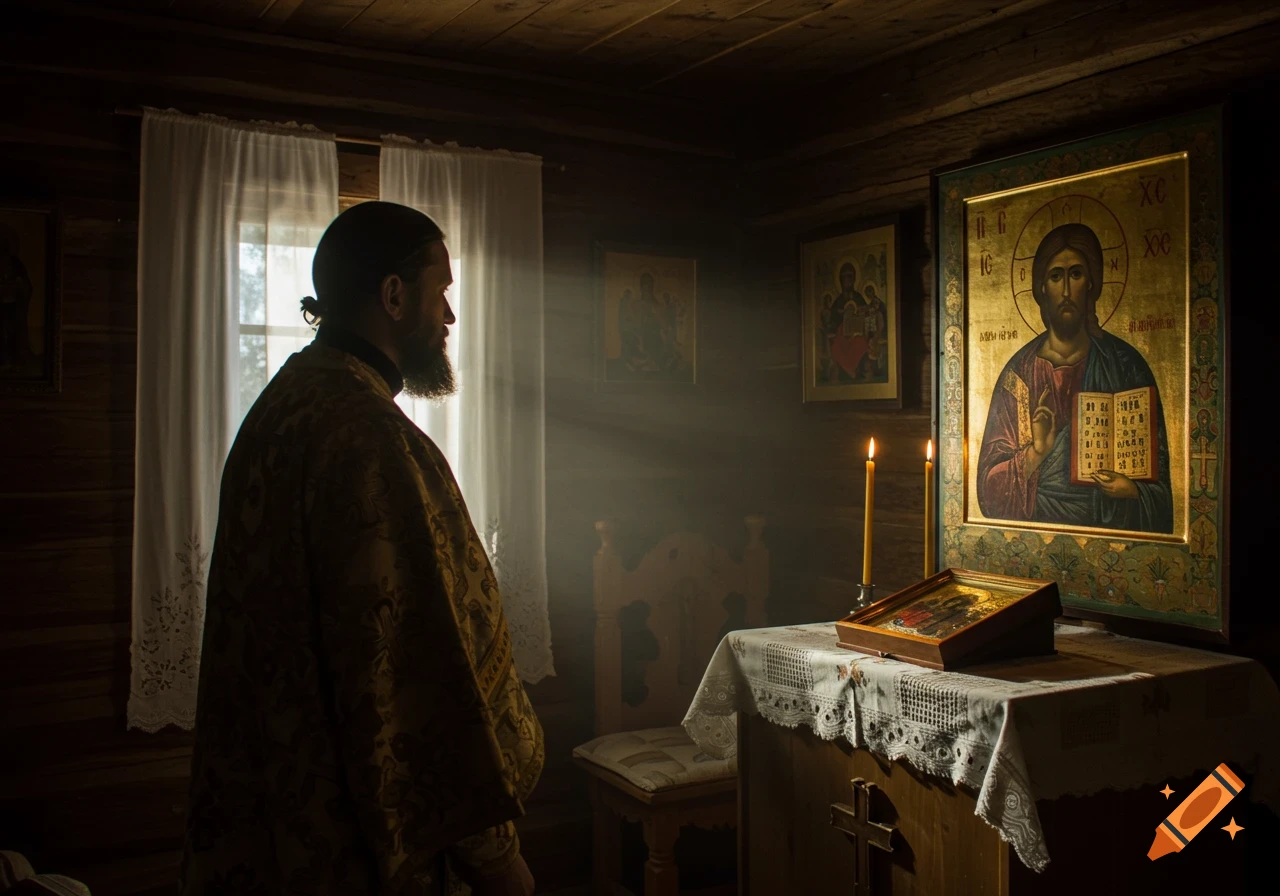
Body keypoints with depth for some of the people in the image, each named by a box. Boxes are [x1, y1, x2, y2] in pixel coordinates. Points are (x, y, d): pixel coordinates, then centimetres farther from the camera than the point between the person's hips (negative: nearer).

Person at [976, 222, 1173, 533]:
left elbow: (1157, 469, 7)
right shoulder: (1019, 372, 3)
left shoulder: (1126, 365, 3)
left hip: (1112, 528, 1)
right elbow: (988, 485, 1)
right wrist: (1034, 454, -15)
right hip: (1038, 530, -1)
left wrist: (1132, 490, -12)